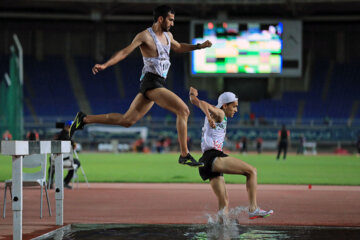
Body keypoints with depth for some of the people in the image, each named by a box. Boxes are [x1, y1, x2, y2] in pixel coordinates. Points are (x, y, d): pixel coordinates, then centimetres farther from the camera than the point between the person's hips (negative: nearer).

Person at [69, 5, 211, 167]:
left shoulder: (168, 36, 17)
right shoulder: (145, 35, -8)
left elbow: (179, 48, 37)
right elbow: (125, 52, -13)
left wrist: (199, 46, 26)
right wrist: (105, 65, -24)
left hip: (158, 84, 9)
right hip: (151, 82, -9)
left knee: (127, 120, 11)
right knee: (183, 110, -16)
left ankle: (84, 119, 18)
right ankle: (184, 155, -13)